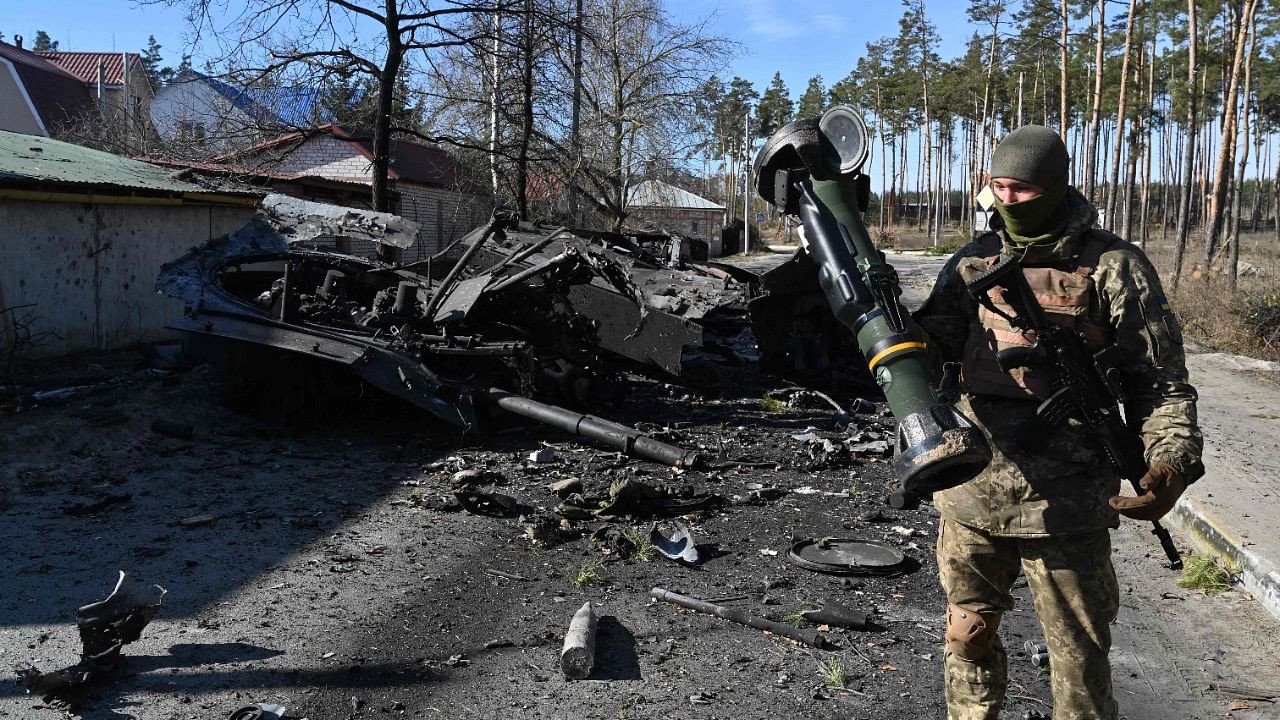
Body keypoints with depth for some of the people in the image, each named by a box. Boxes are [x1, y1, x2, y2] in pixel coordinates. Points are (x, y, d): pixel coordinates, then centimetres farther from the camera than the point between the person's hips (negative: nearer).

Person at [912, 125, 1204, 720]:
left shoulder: (1113, 266, -5)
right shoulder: (972, 262, 6)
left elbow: (1161, 381, -4)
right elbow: (931, 348, 2)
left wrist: (1172, 464, -19)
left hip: (1065, 506, -3)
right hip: (970, 495, 4)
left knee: (1080, 658, 9)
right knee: (968, 636, 19)